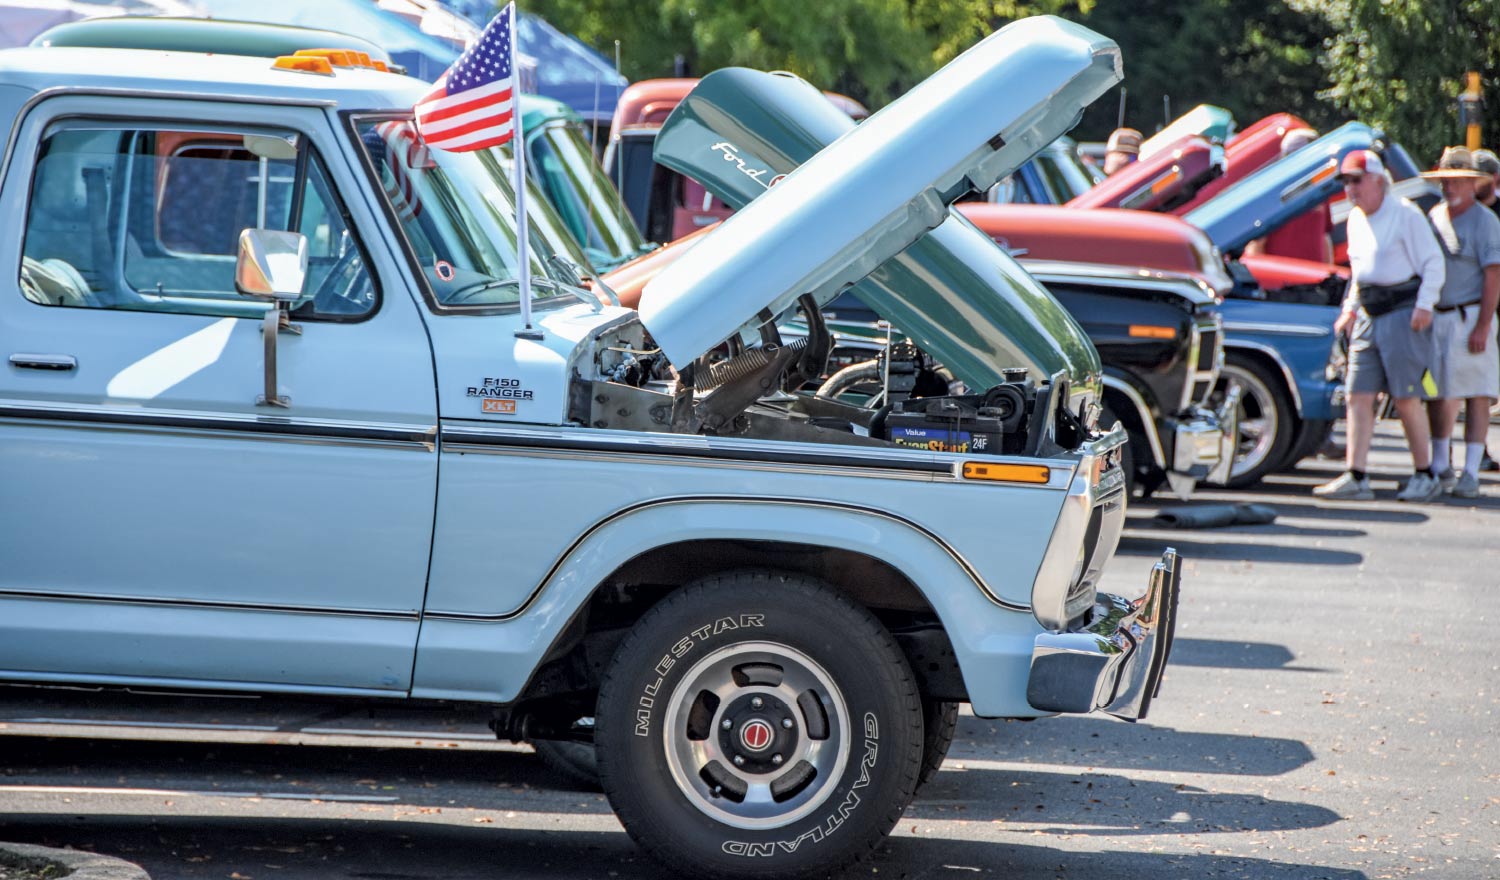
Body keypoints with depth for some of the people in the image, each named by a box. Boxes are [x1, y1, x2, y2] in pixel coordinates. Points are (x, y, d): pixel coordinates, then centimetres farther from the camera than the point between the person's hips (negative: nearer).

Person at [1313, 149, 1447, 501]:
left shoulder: (1405, 214, -8)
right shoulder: (1356, 219, 15)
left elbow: (1433, 262, -8)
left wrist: (1425, 305, -16)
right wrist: (1350, 308, 17)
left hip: (1403, 314, -7)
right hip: (1369, 317, 7)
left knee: (1406, 399, -5)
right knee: (1358, 396, -1)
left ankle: (1426, 475, 7)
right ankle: (1355, 477, -2)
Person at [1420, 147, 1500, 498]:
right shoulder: (1433, 216, 12)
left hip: (1469, 316, -6)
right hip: (1434, 317, 6)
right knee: (1437, 393, 10)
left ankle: (1471, 474, -5)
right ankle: (1441, 466, 23)